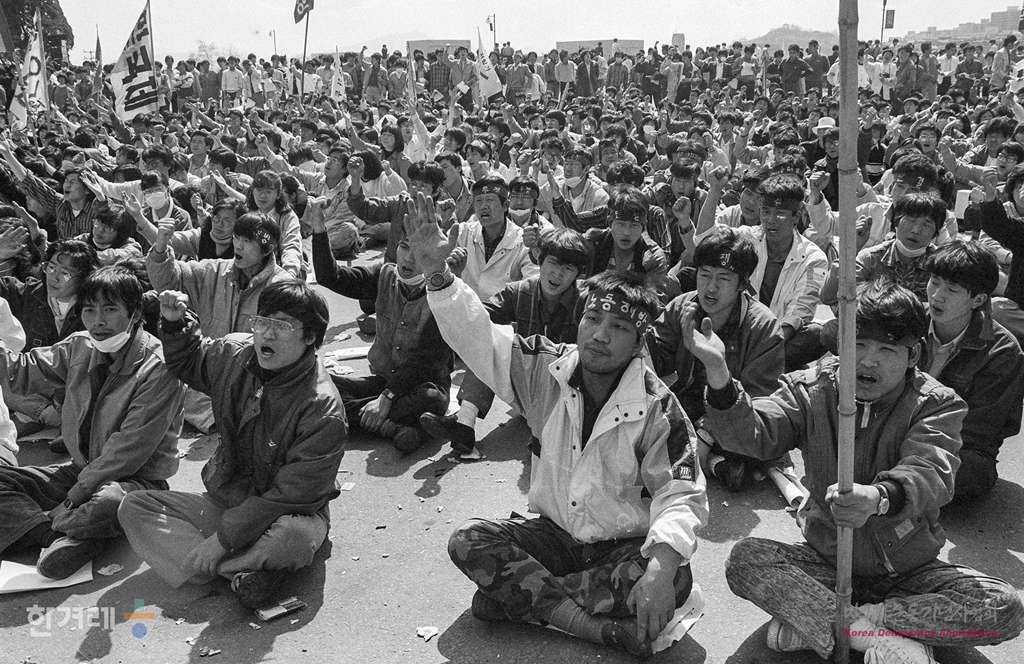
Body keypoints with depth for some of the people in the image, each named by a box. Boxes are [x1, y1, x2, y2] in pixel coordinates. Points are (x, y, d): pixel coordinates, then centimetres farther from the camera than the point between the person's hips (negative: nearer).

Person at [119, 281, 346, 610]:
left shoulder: (323, 409, -25)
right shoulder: (234, 354, -5)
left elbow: (291, 494, -24)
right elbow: (189, 364, 19)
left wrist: (224, 538, -25)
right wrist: (176, 323, -1)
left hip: (288, 513, -6)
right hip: (225, 502, 7)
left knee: (295, 537, -40)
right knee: (134, 508, -9)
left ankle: (174, 550, -20)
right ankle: (243, 573, -24)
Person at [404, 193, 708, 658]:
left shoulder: (657, 407, -15)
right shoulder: (545, 369, -6)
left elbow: (681, 495, -17)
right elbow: (478, 339, -14)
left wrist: (662, 563, -36)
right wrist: (437, 274, -30)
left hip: (624, 545, -2)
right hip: (554, 533, 3)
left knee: (676, 580, -33)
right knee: (468, 542, -20)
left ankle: (518, 595, -21)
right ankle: (606, 629, -25)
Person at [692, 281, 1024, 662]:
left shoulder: (938, 405, -9)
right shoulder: (810, 389, -4)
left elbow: (929, 473, -30)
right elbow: (754, 435, -21)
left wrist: (879, 498, -54)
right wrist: (717, 371, -40)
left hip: (909, 571, 0)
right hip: (826, 563, 0)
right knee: (745, 559, -25)